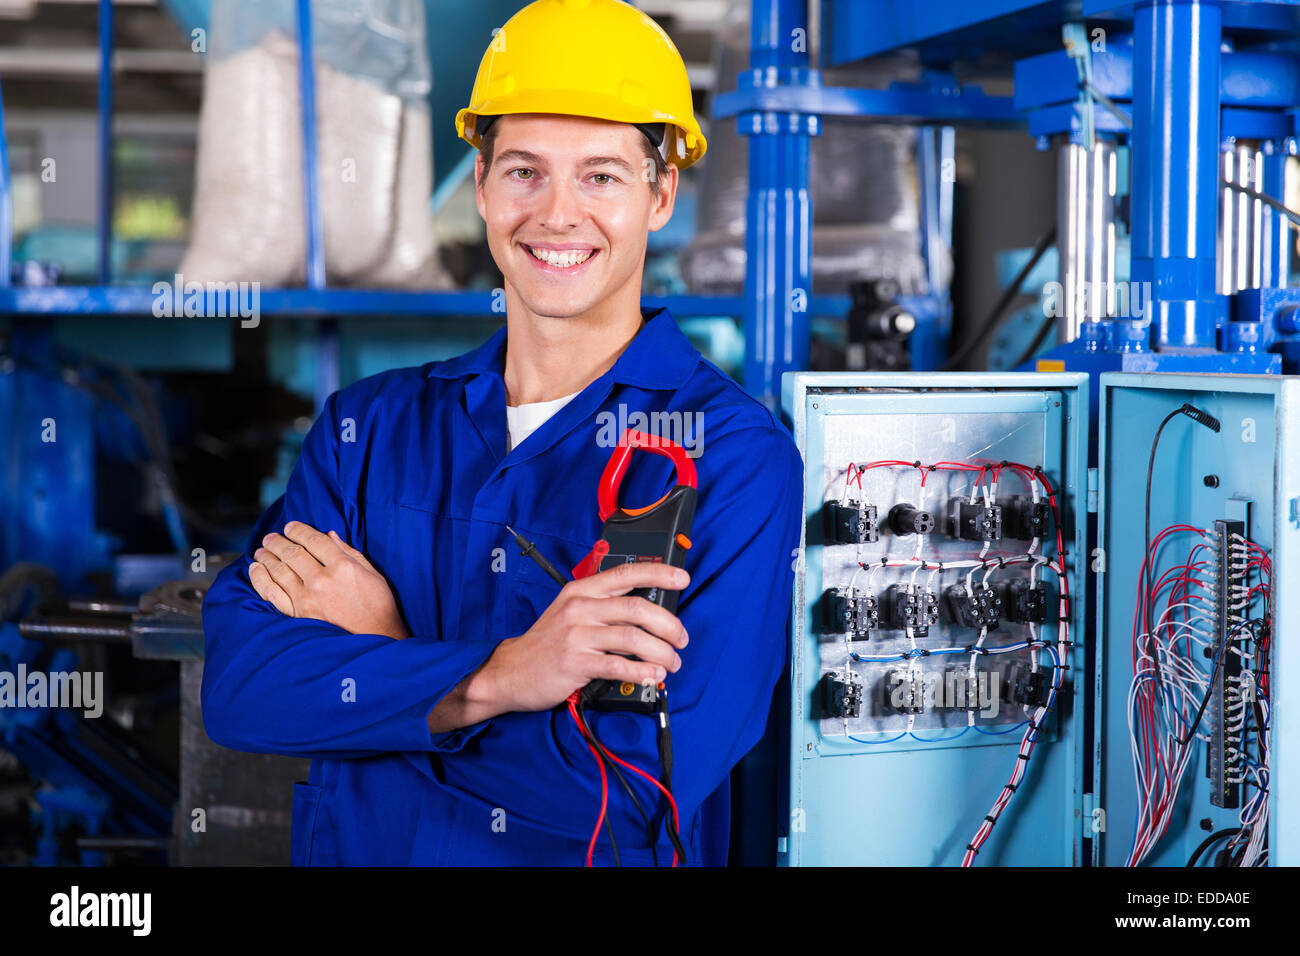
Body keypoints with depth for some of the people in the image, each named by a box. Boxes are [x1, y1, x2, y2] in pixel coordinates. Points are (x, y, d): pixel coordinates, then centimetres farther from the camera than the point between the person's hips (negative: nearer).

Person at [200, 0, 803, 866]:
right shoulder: (368, 427, 6)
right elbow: (236, 682, -6)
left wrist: (379, 647, -7)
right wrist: (495, 676, -20)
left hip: (593, 859, -3)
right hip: (357, 853, 3)